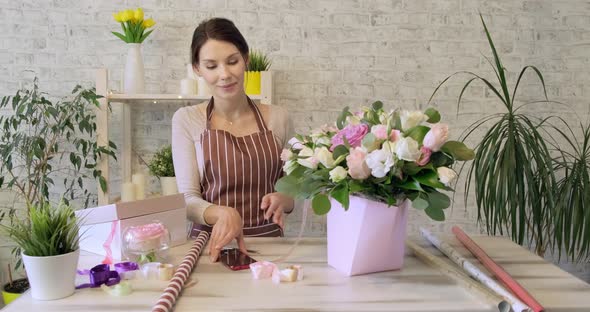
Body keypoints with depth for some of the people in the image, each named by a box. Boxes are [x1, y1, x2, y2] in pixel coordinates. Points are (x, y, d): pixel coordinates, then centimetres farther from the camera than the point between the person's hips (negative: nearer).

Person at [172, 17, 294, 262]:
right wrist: (223, 213, -25)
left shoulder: (278, 118, 4)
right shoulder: (186, 120, -1)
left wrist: (283, 200, -10)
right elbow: (188, 200, -5)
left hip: (269, 242, 1)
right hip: (213, 244, -1)